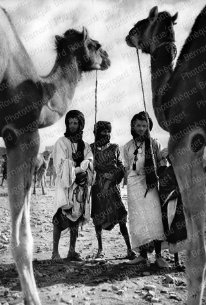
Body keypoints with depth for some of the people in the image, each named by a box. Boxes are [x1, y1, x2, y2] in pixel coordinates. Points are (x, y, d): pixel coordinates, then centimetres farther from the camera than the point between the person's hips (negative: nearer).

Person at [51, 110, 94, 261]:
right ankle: (55, 252, -9)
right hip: (64, 184, -4)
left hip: (81, 185, 4)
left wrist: (75, 168, -16)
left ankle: (72, 251, 10)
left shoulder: (85, 145, 16)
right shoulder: (61, 142, 3)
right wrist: (79, 169, -10)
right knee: (61, 217, -11)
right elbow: (61, 164, -7)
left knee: (76, 218, 4)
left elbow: (89, 162, 1)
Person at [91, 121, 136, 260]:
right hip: (98, 187, 1)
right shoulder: (91, 148, 7)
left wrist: (112, 179, -5)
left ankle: (129, 249, -7)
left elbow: (121, 167, 9)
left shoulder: (114, 148, 8)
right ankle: (100, 249, 16)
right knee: (98, 218, 3)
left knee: (120, 217, -9)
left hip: (113, 187, -1)